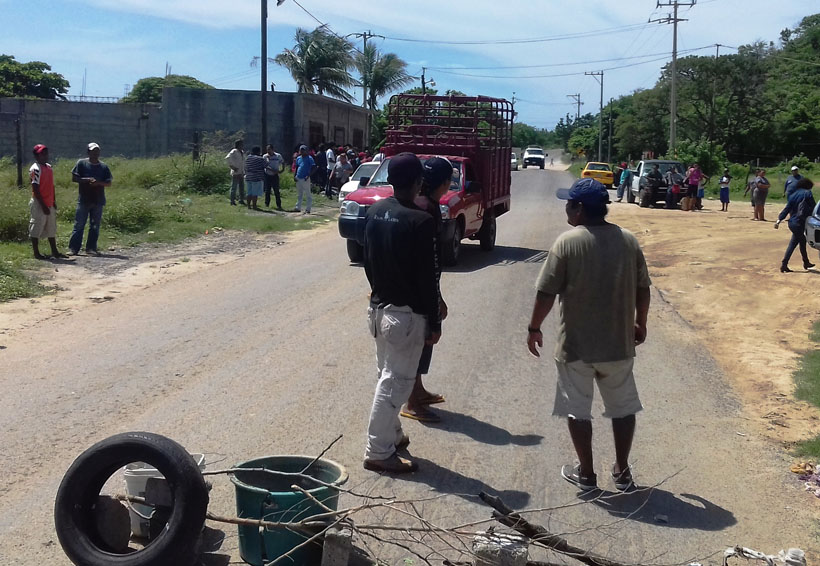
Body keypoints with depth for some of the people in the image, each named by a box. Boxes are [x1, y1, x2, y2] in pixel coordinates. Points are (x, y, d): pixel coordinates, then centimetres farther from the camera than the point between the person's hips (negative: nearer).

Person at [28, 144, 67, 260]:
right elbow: (35, 189, -17)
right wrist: (43, 205, -19)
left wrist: (54, 202, 13)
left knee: (51, 228, 13)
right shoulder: (35, 169, -14)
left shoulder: (49, 167, 11)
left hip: (49, 204, 8)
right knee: (36, 228, 0)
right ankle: (36, 253, 5)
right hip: (39, 204, -8)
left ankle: (54, 251, 19)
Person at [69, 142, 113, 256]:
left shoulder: (103, 167, 7)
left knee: (95, 226, 6)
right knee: (79, 225, -2)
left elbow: (109, 183, 5)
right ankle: (73, 248, 1)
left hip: (98, 201, 3)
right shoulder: (81, 163, 1)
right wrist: (87, 180, -15)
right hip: (83, 200, -3)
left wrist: (98, 183, -14)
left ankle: (91, 248, 13)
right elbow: (74, 178, -1)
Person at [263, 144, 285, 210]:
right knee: (267, 190, 5)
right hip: (267, 175, 1)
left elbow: (283, 162, 17)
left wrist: (282, 169, 1)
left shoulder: (278, 156, 2)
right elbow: (265, 166, -9)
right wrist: (272, 170, -21)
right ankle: (267, 203, 16)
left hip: (275, 175, -1)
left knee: (276, 191, -3)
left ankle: (279, 205, 0)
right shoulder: (265, 156, 1)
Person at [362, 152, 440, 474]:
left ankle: (391, 435, 32)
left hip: (378, 307, 8)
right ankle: (378, 452, 5)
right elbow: (427, 278, -17)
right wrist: (434, 322, -8)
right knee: (394, 383, -1)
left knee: (388, 377, 20)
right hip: (406, 314, -8)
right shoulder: (420, 221, -19)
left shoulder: (375, 212, 4)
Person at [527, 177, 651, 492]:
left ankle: (586, 473, 17)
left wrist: (534, 328, 1)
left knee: (578, 409, 10)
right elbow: (642, 289, 7)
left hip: (577, 344, -4)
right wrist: (640, 324, 21)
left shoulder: (567, 242, -12)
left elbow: (546, 293, -11)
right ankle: (622, 472, 24)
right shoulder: (628, 241, 1)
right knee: (623, 407, 17)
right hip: (619, 342, 4)